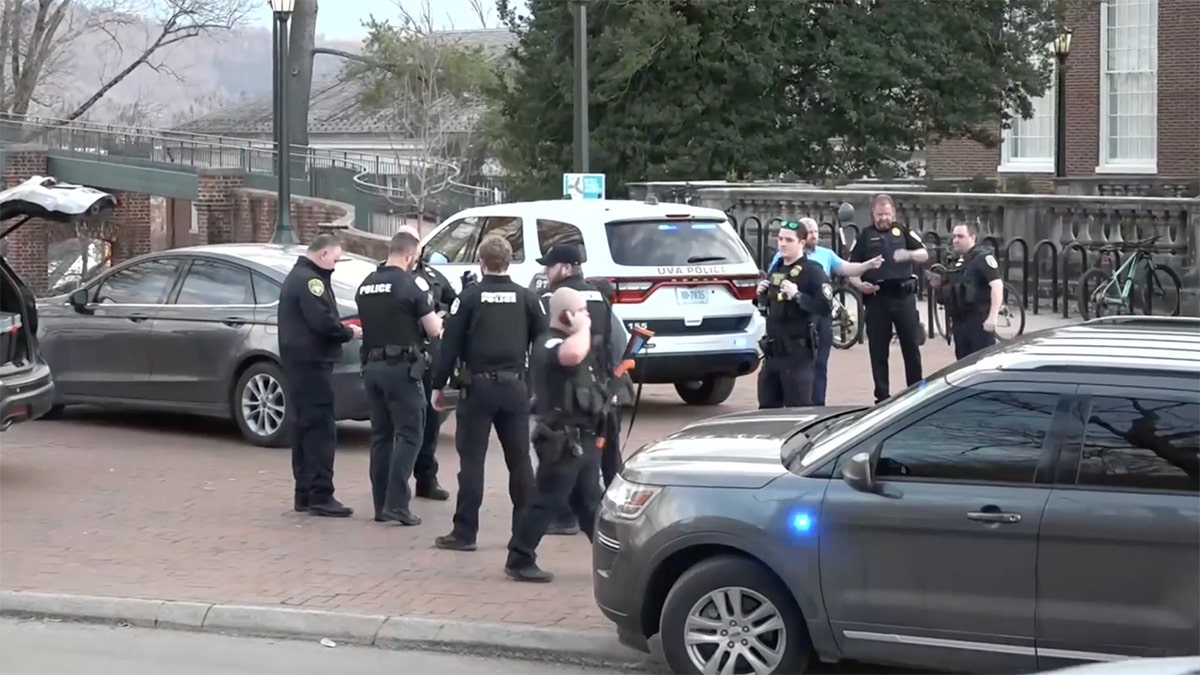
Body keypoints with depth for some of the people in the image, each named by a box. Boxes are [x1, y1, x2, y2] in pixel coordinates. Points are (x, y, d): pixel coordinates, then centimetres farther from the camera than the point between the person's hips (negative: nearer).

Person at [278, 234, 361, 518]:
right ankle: (320, 496, -13)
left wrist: (341, 328, 8)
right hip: (311, 364, -11)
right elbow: (322, 322, -24)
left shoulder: (297, 277, 20)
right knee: (321, 429, -10)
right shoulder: (310, 280, -14)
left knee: (305, 428, 13)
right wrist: (350, 333, -8)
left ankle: (304, 494, 17)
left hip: (297, 363, 11)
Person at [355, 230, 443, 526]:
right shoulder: (410, 284, -10)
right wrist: (436, 318, 14)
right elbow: (434, 330, -7)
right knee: (409, 434, -3)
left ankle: (381, 504, 12)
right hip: (401, 366, -6)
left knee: (381, 435, 12)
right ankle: (397, 502, -13)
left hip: (372, 366, 6)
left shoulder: (366, 285, 9)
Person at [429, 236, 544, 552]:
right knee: (519, 460, 10)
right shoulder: (525, 298, 3)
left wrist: (438, 385, 2)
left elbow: (450, 344, -5)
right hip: (514, 386, 3)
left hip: (478, 386, -3)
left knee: (471, 459, 0)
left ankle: (465, 532, -1)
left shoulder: (470, 297, -5)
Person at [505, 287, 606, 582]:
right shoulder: (549, 345, -18)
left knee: (589, 503, 15)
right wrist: (583, 327, -24)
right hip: (562, 441, -10)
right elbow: (573, 355, -42)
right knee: (548, 502, -7)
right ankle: (519, 561, -1)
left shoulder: (564, 341, 16)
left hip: (582, 439, 10)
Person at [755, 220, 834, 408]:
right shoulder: (776, 270, 16)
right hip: (773, 351, 8)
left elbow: (825, 307, -20)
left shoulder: (812, 271, -9)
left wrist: (797, 295, -26)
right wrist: (760, 295, 6)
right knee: (767, 408, 13)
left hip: (797, 352, -8)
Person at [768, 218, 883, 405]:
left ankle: (818, 405, 14)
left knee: (819, 364, 8)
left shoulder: (826, 254, 12)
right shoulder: (784, 256, 0)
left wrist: (867, 265, -16)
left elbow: (846, 268, 1)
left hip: (822, 315, 4)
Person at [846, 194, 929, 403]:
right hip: (876, 298, 0)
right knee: (878, 350, 2)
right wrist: (859, 284, -11)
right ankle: (882, 396, 7)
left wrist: (909, 254, -19)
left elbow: (924, 255, 2)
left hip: (903, 295, 0)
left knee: (911, 345, 2)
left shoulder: (903, 231, 9)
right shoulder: (865, 237, 10)